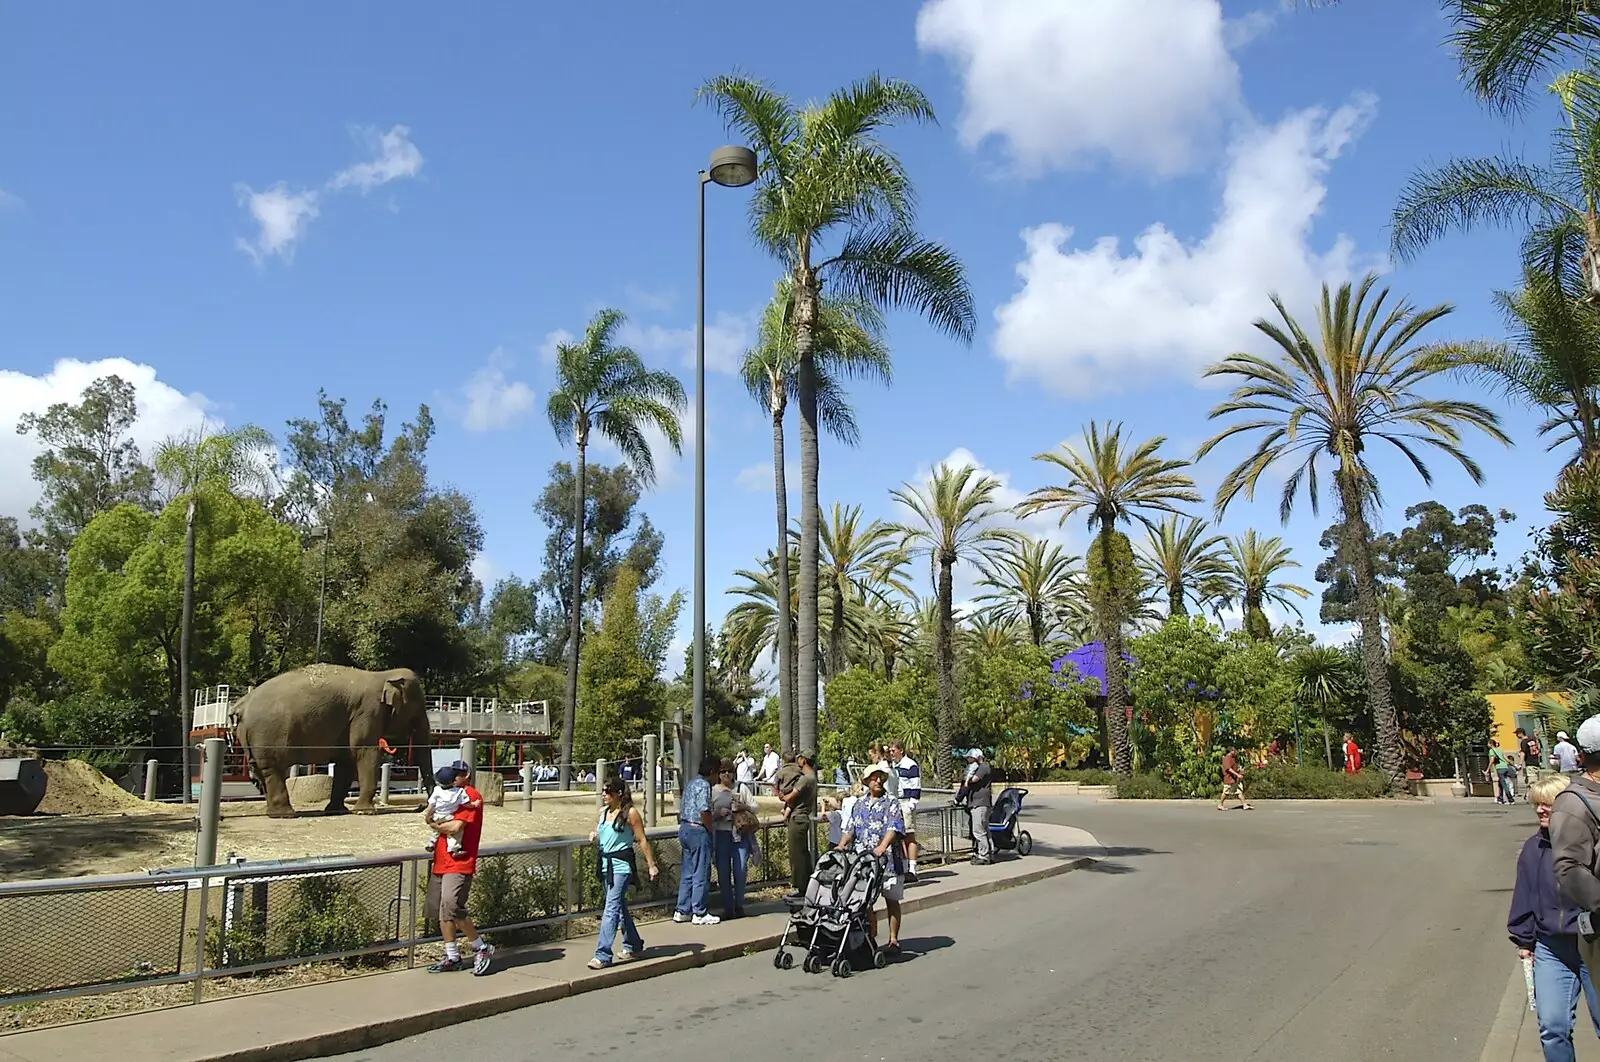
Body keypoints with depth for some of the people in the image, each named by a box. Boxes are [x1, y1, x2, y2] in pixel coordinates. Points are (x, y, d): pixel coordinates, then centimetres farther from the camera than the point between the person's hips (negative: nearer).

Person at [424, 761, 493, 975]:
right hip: (441, 861, 9)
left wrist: (436, 826, -1)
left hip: (459, 863, -9)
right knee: (438, 909, 9)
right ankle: (453, 957, 19)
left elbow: (455, 827, -17)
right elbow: (430, 817, 16)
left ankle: (482, 949, -1)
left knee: (451, 908, -17)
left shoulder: (471, 796, -9)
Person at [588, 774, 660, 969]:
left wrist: (651, 865, -8)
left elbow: (641, 840, -7)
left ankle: (603, 955, -12)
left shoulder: (630, 813, -8)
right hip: (605, 864, 7)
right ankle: (633, 946, 31)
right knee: (619, 908, 16)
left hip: (621, 865, -7)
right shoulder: (603, 812, 11)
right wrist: (593, 837, 0)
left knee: (611, 909, -12)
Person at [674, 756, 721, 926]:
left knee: (687, 872, 13)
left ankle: (682, 911, 17)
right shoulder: (703, 785, -14)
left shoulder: (690, 783, 15)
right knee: (701, 874, -2)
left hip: (685, 828, 10)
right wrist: (710, 830, -10)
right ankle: (699, 914, 3)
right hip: (698, 831, -10)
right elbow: (704, 811, -21)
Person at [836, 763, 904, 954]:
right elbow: (850, 829, 12)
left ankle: (893, 940, 12)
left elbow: (893, 828, -14)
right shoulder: (859, 804, 14)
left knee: (891, 899, 5)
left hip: (886, 858, -4)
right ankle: (871, 938, 16)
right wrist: (841, 845, -6)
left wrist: (883, 847, -29)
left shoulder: (891, 803, 0)